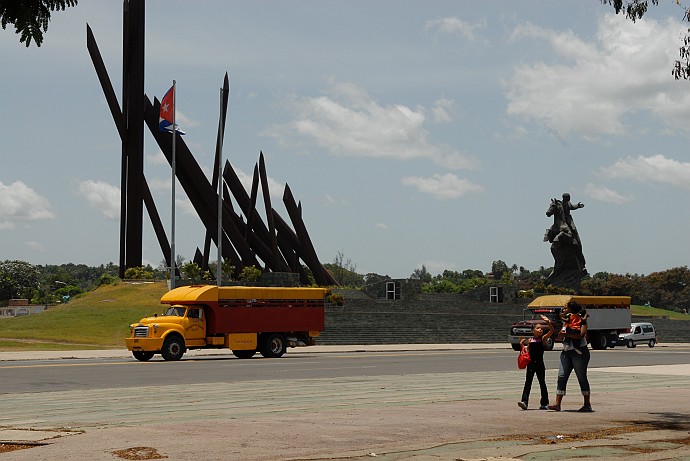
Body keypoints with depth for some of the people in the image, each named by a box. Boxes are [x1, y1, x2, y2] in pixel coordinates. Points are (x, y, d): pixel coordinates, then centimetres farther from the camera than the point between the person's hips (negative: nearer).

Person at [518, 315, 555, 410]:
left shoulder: (543, 339, -2)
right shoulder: (530, 340, 6)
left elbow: (552, 331, -15)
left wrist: (548, 322, -27)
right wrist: (523, 344, 0)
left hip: (540, 364, -2)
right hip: (531, 363, 2)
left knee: (542, 383, 6)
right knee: (528, 383, -4)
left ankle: (544, 403, 14)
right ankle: (524, 401, -9)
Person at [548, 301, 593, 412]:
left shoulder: (582, 320, -5)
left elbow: (581, 335, -20)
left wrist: (567, 334, -18)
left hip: (579, 351, -7)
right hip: (566, 351, 7)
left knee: (582, 377, -1)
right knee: (561, 376, -3)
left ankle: (587, 404, 8)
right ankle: (557, 404, -7)